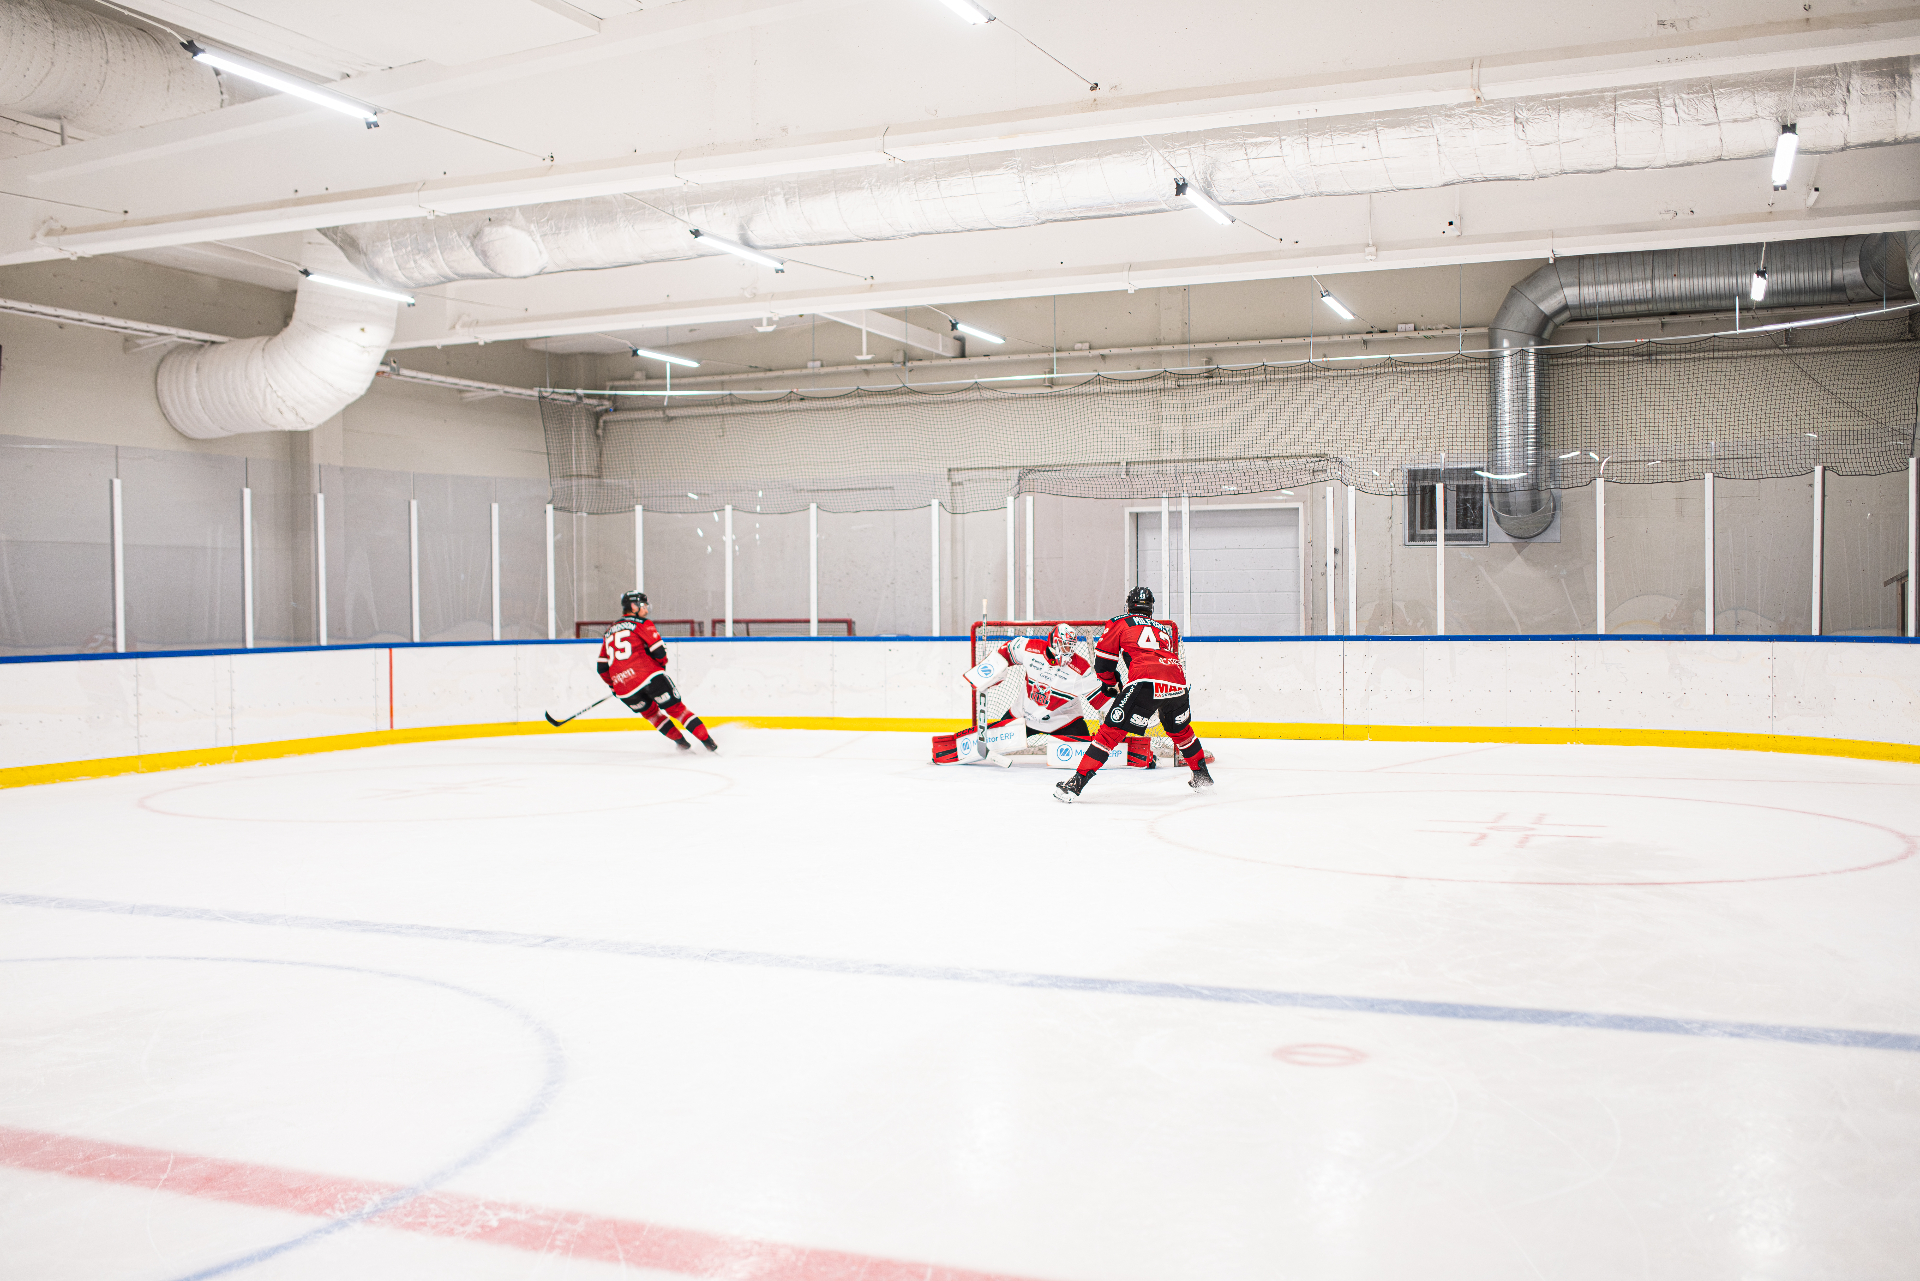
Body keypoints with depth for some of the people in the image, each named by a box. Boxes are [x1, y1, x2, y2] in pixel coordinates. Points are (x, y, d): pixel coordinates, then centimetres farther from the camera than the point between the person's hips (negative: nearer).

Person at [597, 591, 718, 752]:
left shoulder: (609, 632, 22)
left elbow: (602, 667, 21)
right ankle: (707, 741, -6)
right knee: (676, 708, 1)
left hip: (624, 689, 5)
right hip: (650, 676, -5)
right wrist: (662, 664, 16)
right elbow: (659, 652, -5)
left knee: (650, 712, 26)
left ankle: (681, 742, 21)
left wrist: (613, 685, 34)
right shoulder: (642, 624, 5)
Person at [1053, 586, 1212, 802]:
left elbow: (1103, 659, 17)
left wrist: (1112, 684, 34)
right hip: (1177, 683, 4)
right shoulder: (1166, 629, 34)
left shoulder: (1120, 622, 20)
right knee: (1180, 730, 32)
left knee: (1111, 731, -3)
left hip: (1145, 682, -4)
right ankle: (1201, 775, 44)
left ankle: (1076, 783, -9)